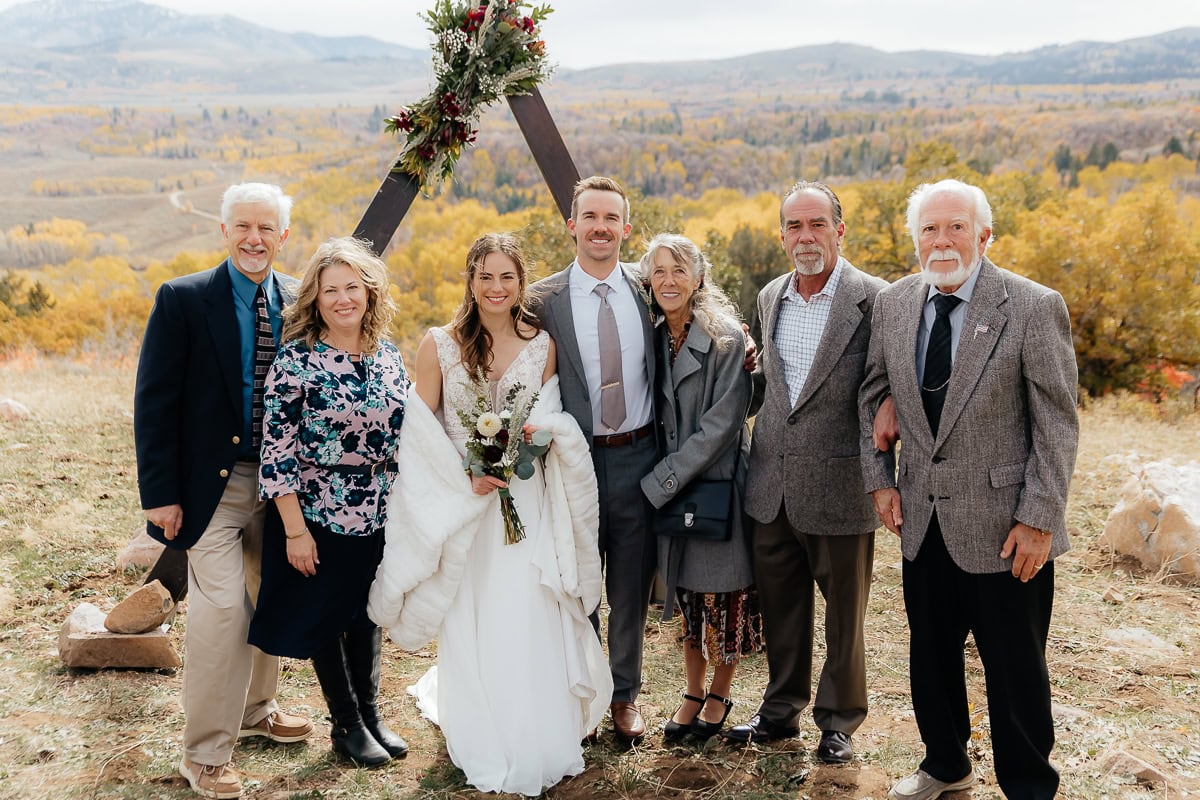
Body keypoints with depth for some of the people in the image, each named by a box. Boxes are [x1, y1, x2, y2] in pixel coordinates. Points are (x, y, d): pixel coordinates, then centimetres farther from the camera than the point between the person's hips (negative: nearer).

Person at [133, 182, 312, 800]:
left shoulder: (298, 303, 3)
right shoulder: (183, 299, -9)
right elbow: (153, 402, -9)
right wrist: (160, 493, -13)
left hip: (279, 481, 5)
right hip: (211, 484, -4)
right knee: (221, 608, -8)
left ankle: (256, 708, 40)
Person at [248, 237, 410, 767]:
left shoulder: (389, 356, 1)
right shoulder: (296, 360, -14)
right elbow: (276, 450, -15)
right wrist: (295, 529, -16)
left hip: (382, 519, 5)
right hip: (321, 519, -4)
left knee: (369, 615, 18)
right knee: (324, 619, 11)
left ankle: (370, 713, 35)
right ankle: (346, 724, 28)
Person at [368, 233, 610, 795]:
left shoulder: (542, 345, 3)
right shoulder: (439, 344, -2)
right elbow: (420, 430, -1)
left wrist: (537, 434, -10)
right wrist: (466, 476, -12)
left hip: (527, 503, 1)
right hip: (461, 505, -1)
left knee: (530, 624, -2)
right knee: (471, 628, 5)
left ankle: (533, 745, 14)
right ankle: (485, 753, 23)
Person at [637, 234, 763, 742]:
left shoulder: (726, 338, -12)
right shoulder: (654, 340, 5)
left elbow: (721, 424, -17)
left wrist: (659, 483, -16)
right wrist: (660, 481, 0)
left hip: (717, 484, -5)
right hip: (670, 487, 5)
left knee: (722, 594, 5)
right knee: (687, 594, 13)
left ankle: (720, 694, 25)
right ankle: (693, 692, 28)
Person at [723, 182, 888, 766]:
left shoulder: (874, 300, -10)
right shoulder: (770, 297, 9)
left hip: (839, 487, -5)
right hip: (772, 487, 5)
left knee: (843, 613, 11)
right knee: (779, 606, 17)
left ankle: (838, 721, 28)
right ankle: (781, 710, 35)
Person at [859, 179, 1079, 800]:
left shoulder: (1034, 308, -12)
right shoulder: (892, 304, 2)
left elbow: (1057, 424, -10)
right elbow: (870, 396, 14)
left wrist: (1039, 519, -13)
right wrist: (880, 479, 6)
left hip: (1002, 524, -5)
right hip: (922, 517, 5)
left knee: (1014, 670, 7)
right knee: (930, 655, 19)